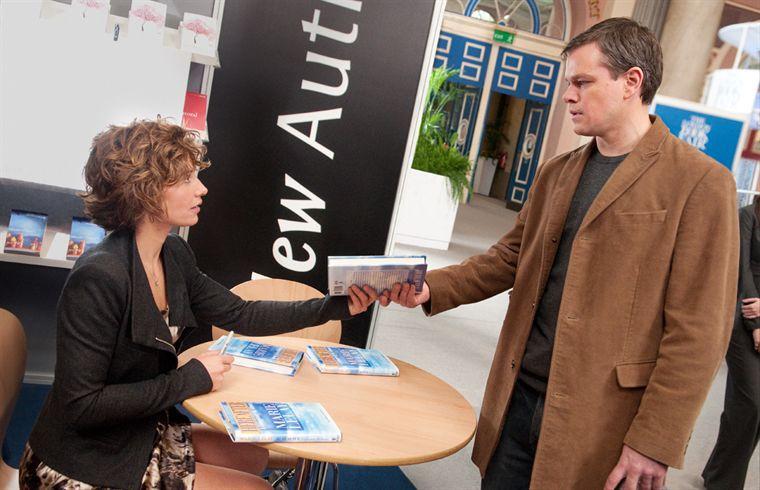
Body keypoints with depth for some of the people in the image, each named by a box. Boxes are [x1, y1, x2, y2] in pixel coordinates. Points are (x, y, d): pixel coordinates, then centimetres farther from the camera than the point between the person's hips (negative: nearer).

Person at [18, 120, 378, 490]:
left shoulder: (173, 254, -3)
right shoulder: (98, 278, -29)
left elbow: (239, 315, 3)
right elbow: (79, 405, -27)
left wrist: (336, 307, -3)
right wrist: (190, 379, -23)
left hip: (145, 432, 8)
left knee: (253, 458, 21)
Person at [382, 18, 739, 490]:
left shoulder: (701, 183, -10)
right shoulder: (556, 173, 11)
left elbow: (697, 332, -12)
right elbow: (511, 257, 15)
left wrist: (654, 442, -13)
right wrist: (432, 289, 0)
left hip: (598, 420, -5)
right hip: (519, 398, 6)